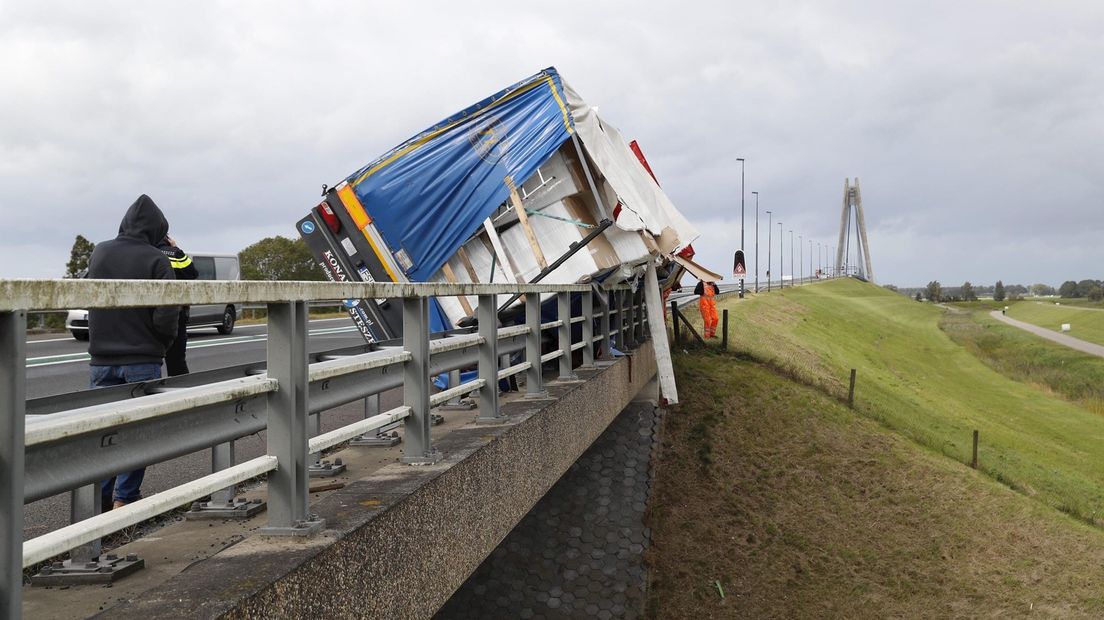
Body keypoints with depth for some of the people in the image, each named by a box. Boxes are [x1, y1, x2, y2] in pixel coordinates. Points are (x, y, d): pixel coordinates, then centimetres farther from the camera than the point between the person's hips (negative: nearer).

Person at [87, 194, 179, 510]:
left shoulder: (98, 253, 5)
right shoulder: (155, 260, -11)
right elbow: (167, 314, -15)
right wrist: (163, 342, 2)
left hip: (101, 357, 4)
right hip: (142, 358, -4)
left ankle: (100, 496, 16)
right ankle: (124, 498, 7)